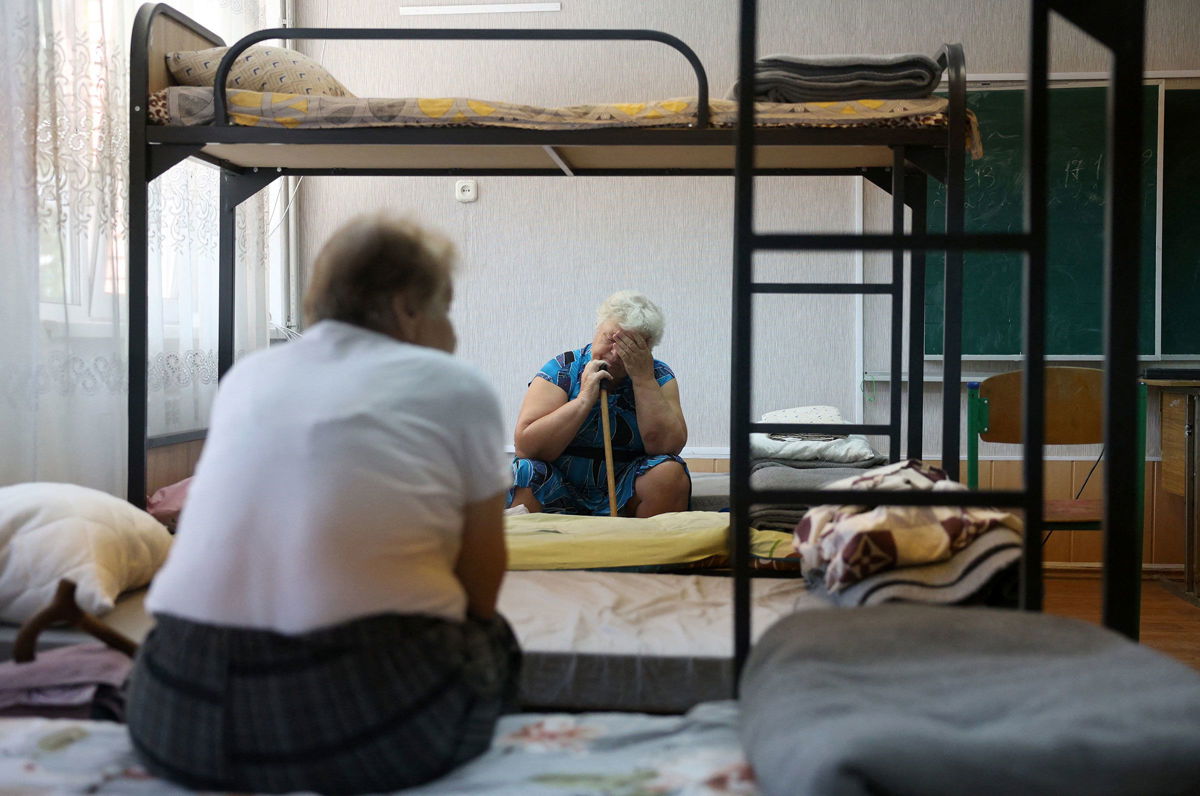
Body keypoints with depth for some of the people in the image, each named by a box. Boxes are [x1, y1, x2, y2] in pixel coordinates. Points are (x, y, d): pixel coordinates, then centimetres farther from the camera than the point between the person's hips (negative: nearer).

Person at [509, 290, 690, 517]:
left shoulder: (658, 377, 2)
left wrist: (643, 378, -15)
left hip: (625, 493, 2)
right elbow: (526, 447, -16)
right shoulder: (561, 370, -4)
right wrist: (585, 398, -20)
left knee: (670, 473, -25)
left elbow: (668, 446, -14)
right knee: (526, 472, -29)